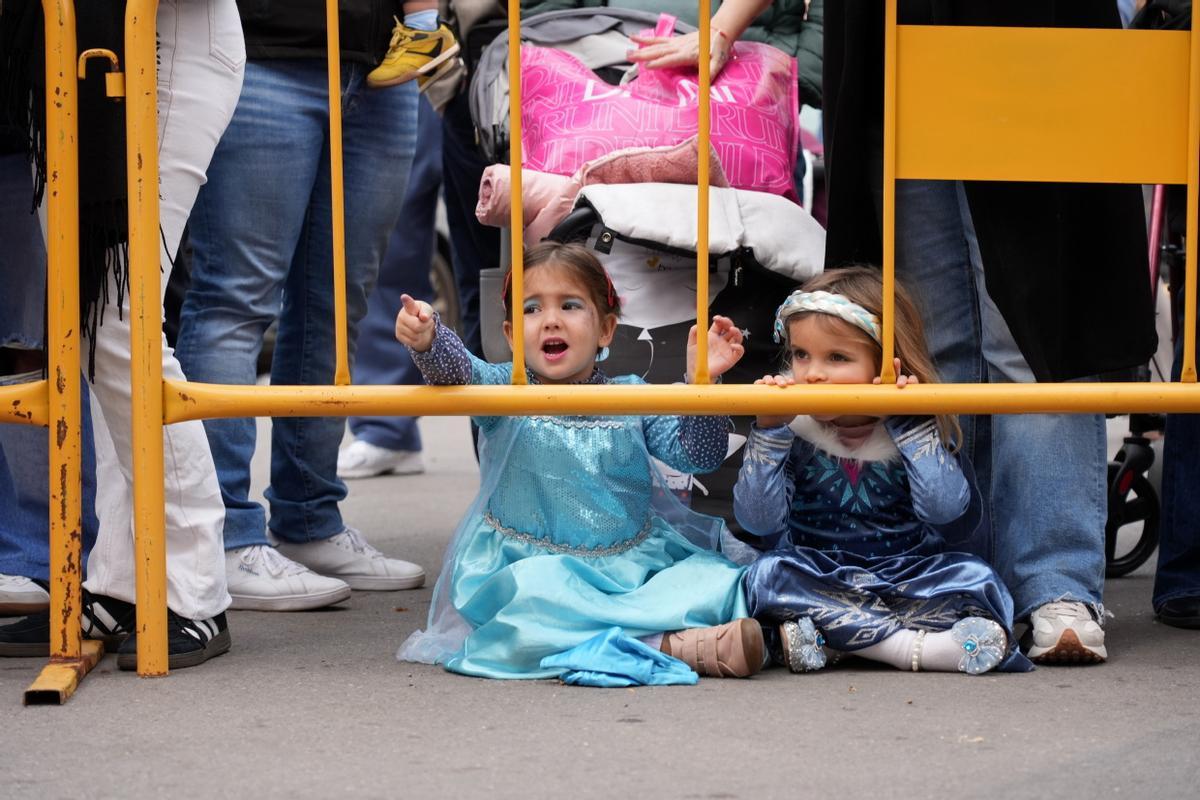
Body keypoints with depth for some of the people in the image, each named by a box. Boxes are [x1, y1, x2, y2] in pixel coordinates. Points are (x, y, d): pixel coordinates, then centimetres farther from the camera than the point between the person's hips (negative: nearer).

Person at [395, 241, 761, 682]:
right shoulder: (504, 389, 2)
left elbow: (699, 454, 0)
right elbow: (456, 371, -18)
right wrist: (427, 340, -41)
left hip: (635, 570, 2)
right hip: (534, 566, -2)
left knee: (719, 579, -18)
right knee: (532, 594, -37)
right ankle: (672, 643, -38)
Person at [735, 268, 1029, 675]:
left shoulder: (917, 428, -2)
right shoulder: (791, 427, -4)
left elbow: (945, 509, -17)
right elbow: (758, 520, -12)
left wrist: (910, 425, -19)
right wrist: (769, 433, -20)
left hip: (905, 576, 1)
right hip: (817, 576, 0)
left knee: (973, 577, -24)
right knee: (770, 574, -30)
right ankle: (920, 646, -37)